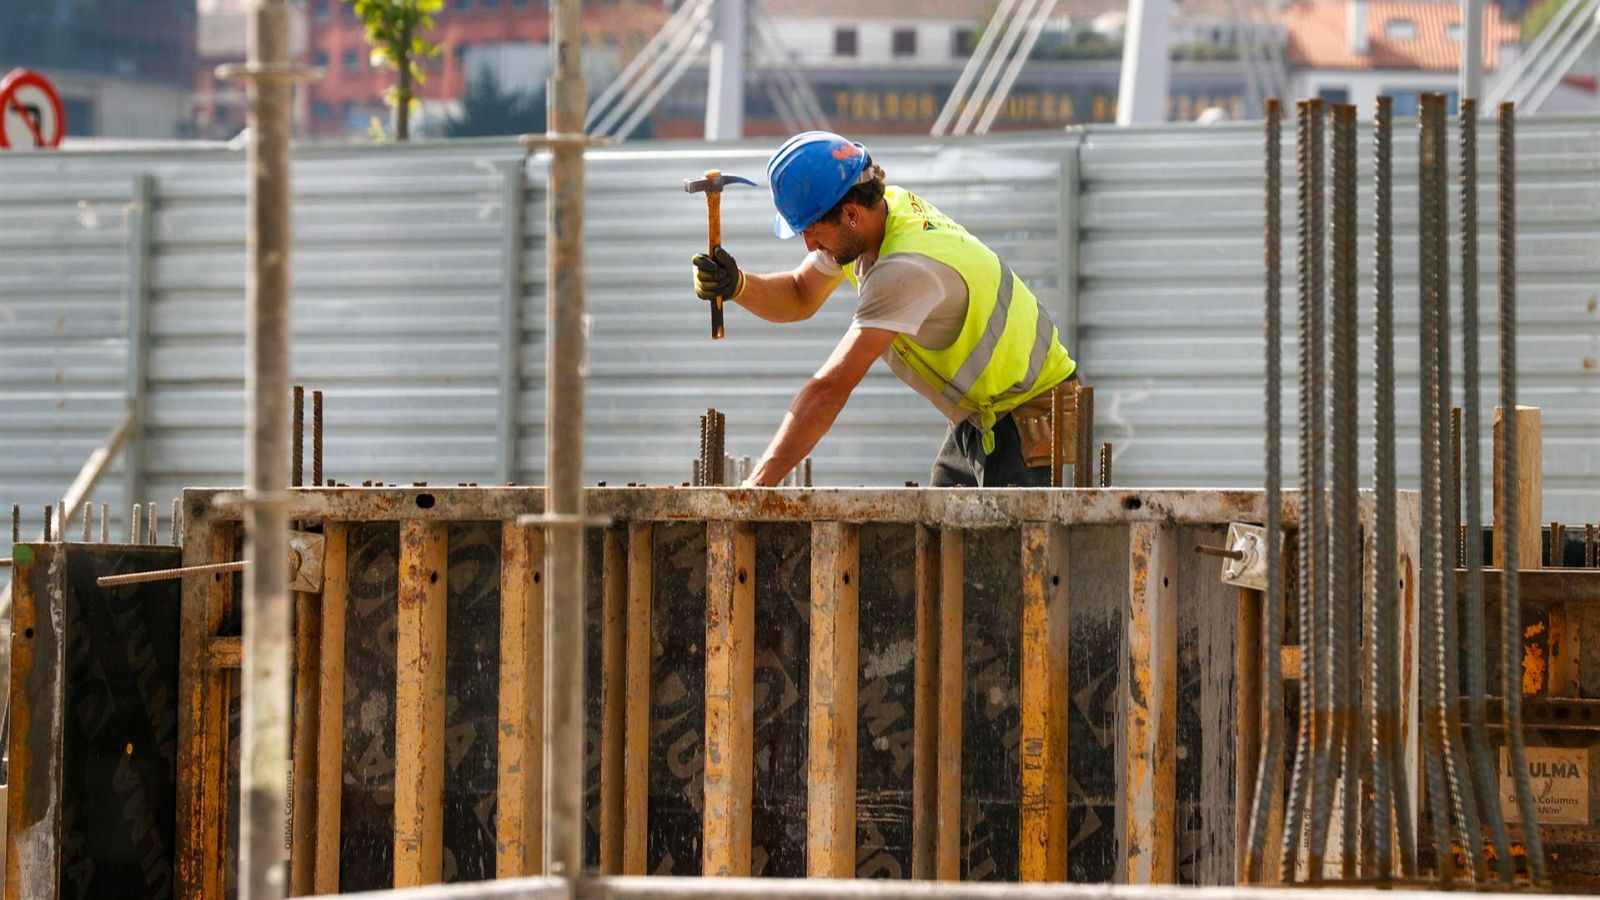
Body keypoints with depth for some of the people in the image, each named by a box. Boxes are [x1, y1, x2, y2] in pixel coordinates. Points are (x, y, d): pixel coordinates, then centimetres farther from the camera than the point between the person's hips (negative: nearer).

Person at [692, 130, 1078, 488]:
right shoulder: (884, 206, -4)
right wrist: (736, 285, -11)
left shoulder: (907, 268, -31)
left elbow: (829, 390, -35)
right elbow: (800, 298, 12)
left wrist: (755, 486, -36)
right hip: (975, 423, 9)